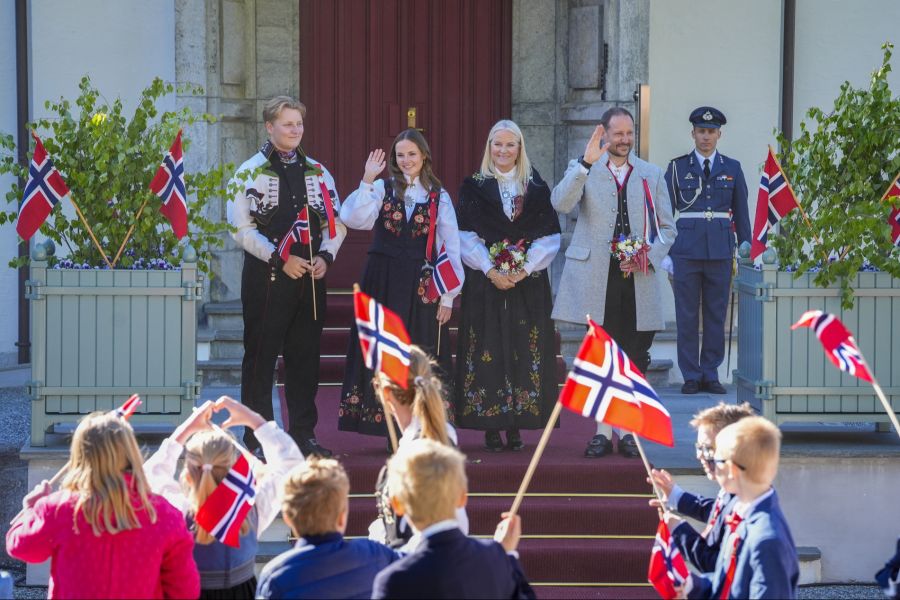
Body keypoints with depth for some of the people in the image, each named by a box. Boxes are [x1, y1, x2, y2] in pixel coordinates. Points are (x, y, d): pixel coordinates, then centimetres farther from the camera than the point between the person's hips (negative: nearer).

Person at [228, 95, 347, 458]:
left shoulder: (317, 172, 13)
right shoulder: (251, 172, -2)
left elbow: (336, 222, 15)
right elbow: (241, 228, -8)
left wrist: (325, 256, -3)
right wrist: (280, 259, -15)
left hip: (310, 277, 4)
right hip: (266, 278, -4)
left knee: (305, 356, 7)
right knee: (261, 356, -1)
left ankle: (303, 433, 15)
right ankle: (257, 436, 5)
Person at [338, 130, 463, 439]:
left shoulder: (438, 197, 6)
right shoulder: (382, 189, 4)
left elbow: (450, 248, 5)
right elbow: (354, 219, -13)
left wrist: (448, 296, 0)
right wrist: (367, 181, -18)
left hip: (421, 286, 0)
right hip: (384, 283, 0)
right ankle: (392, 432, 5)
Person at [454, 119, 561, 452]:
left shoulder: (536, 188, 7)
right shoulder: (474, 187, 4)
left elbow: (548, 237, 2)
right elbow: (467, 237, -2)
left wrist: (525, 269, -11)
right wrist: (491, 270, -13)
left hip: (528, 281, 1)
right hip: (485, 282, -1)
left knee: (524, 348, -2)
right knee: (488, 349, -4)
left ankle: (516, 425, 2)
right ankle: (490, 426, -1)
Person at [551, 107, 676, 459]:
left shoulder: (652, 175, 12)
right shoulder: (583, 171, 5)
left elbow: (667, 228, 13)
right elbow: (561, 203, -15)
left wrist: (648, 257, -5)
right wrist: (586, 163, -24)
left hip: (638, 281, 2)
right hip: (597, 279, -2)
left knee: (635, 358, 4)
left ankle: (630, 431, 13)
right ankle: (603, 431, 8)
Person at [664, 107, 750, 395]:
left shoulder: (732, 168, 9)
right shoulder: (677, 167, 5)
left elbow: (742, 213, 11)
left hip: (720, 251, 1)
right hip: (686, 250, -1)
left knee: (716, 315, 4)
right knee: (687, 316, 0)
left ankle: (710, 374, 11)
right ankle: (691, 375, 7)